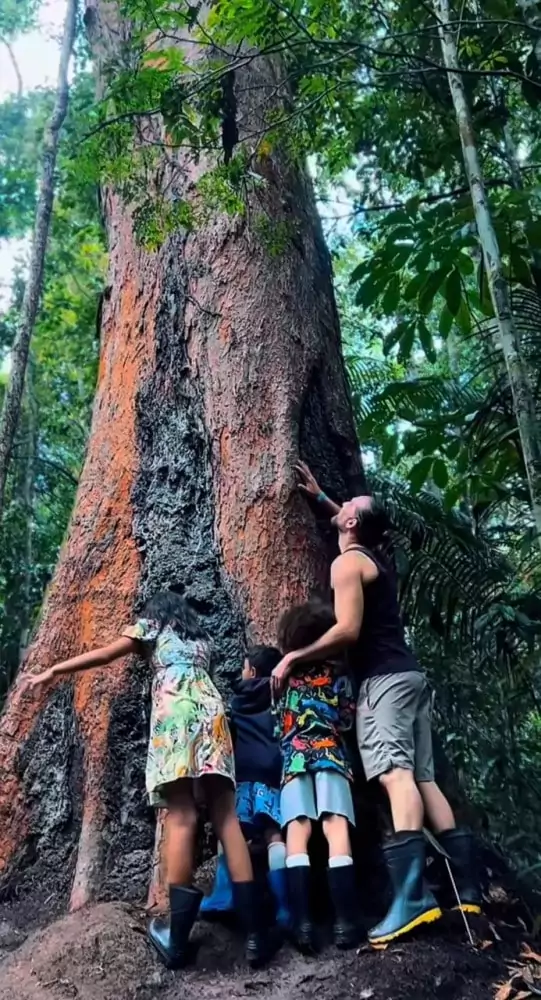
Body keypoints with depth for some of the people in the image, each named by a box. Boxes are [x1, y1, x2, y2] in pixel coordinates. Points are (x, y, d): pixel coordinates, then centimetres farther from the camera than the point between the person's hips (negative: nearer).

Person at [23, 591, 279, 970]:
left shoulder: (152, 626, 22)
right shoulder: (201, 639, 33)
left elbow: (103, 655, 20)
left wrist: (53, 671, 29)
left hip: (175, 711, -4)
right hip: (212, 711, 4)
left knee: (182, 816, -10)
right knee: (226, 815, -3)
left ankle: (177, 937, -11)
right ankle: (255, 931, -9)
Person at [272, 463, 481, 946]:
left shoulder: (347, 562, -4)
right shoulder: (378, 557, 22)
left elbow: (347, 630, -16)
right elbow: (361, 525, 46)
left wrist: (294, 657, -8)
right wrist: (319, 496, 50)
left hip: (385, 680, -9)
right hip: (410, 676, 9)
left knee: (395, 773, -22)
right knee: (422, 778, 7)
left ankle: (412, 896, -34)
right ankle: (468, 886, 4)